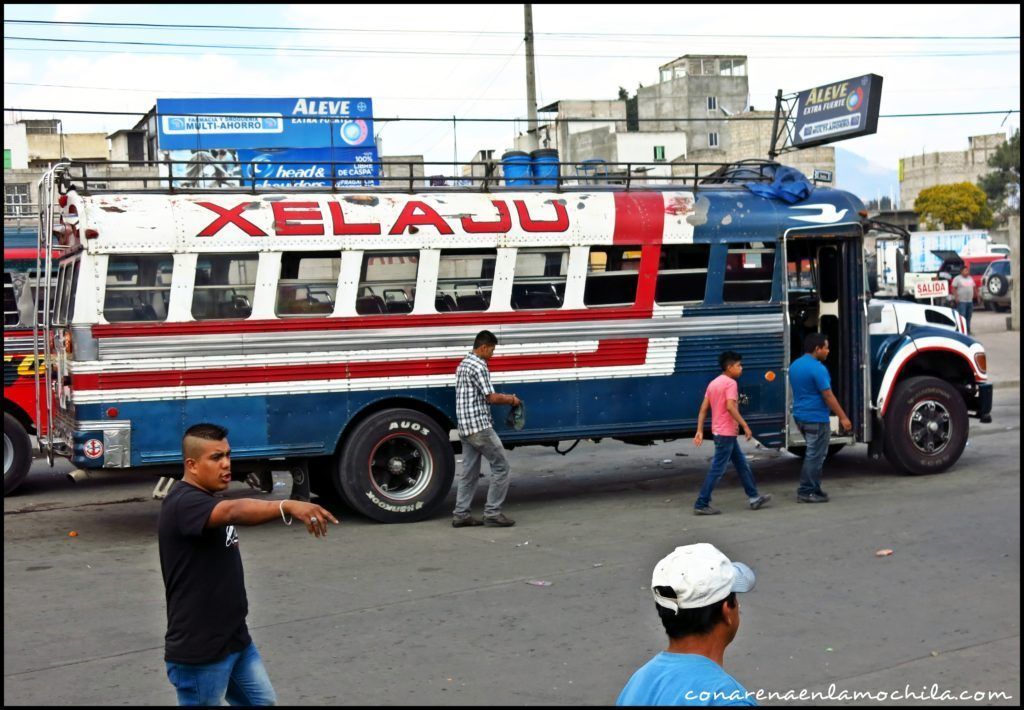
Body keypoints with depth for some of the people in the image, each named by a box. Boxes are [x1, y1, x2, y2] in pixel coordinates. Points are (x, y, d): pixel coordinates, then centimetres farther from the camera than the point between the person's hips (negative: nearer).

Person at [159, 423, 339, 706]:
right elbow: (235, 511, -41)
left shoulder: (208, 501, 11)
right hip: (199, 651, -9)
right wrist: (288, 506, -56)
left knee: (263, 701, 15)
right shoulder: (183, 504, -22)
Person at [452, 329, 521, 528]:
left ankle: (461, 514, 11)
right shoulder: (479, 366, -15)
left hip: (465, 427, 10)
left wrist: (503, 397, 15)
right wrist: (511, 400, 1)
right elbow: (491, 398, -15)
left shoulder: (464, 364, 16)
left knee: (469, 472, 12)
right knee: (501, 466, -2)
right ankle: (492, 513, -2)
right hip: (479, 426, -10)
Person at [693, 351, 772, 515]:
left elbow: (703, 409, 9)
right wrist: (745, 426, -22)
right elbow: (730, 407, -26)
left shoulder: (714, 383, 12)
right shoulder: (730, 383, -14)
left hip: (719, 432, 10)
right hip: (727, 433, -10)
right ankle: (701, 505, -5)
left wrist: (700, 431, 8)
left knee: (742, 465, 16)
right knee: (717, 470, -6)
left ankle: (754, 498, 22)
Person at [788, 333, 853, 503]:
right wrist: (843, 417, -13)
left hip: (800, 416, 9)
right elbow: (828, 396, -18)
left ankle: (814, 489, 20)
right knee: (814, 456, -2)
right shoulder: (817, 368, -19)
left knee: (813, 454, 18)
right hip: (816, 418, -9)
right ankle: (806, 492, 1)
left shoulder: (794, 365, 10)